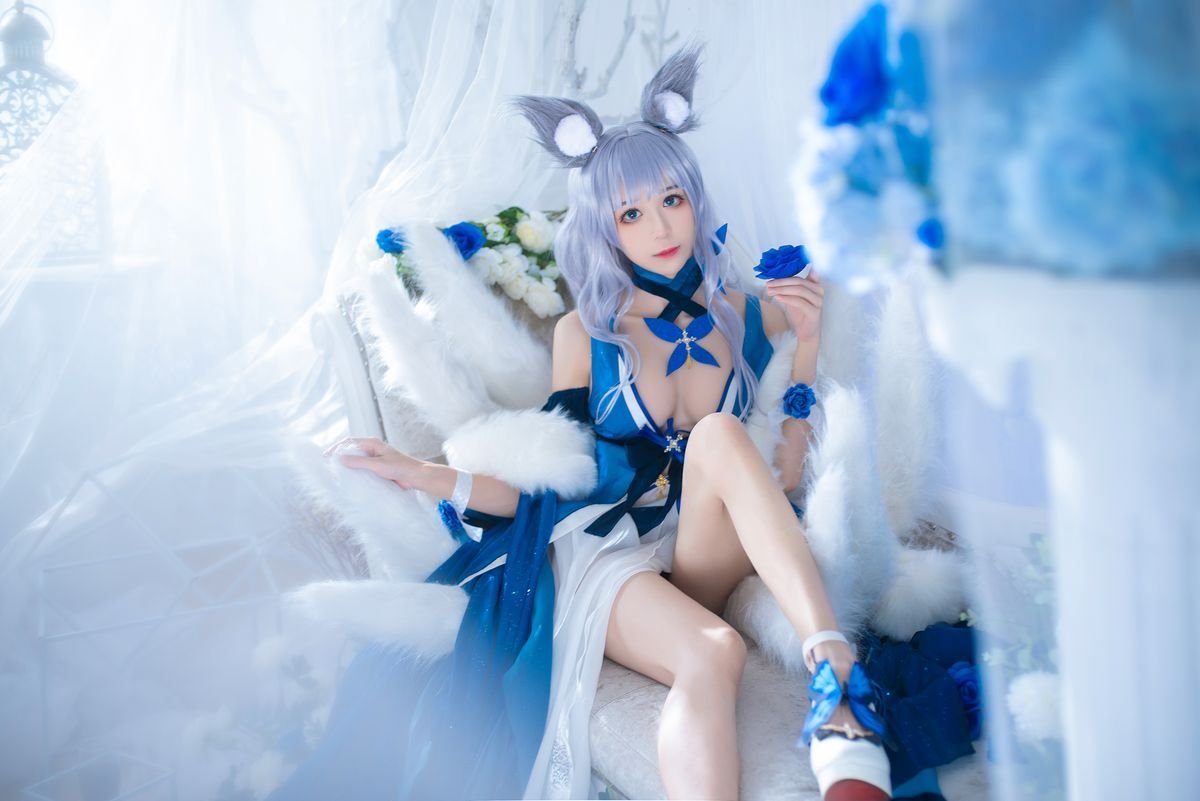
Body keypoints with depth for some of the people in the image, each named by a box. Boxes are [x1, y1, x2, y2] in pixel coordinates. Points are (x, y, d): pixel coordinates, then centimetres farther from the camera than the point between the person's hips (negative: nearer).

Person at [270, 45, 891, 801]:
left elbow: (784, 475, 8)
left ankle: (836, 677, -45)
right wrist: (422, 473, -8)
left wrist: (808, 344, -3)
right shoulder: (585, 334, 4)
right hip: (604, 548, -1)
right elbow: (554, 485, 5)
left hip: (706, 551, 2)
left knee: (718, 435, -32)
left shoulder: (743, 314, 7)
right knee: (713, 652, -36)